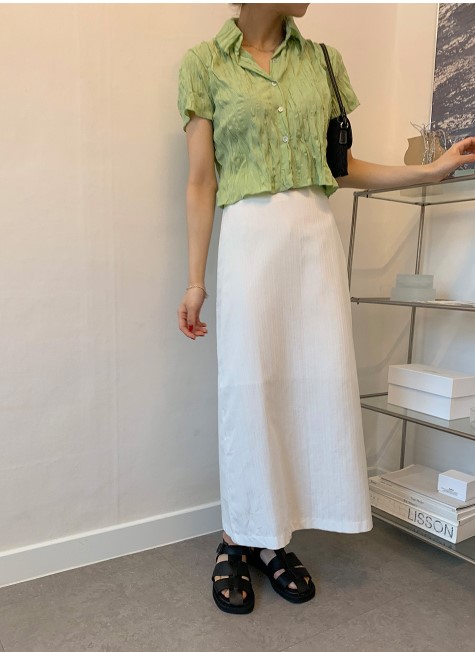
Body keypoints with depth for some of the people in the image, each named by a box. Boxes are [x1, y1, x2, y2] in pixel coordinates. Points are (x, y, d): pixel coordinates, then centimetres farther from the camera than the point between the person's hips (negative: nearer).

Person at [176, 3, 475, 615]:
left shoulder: (321, 60, 16)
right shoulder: (205, 62, 6)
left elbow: (341, 165, 17)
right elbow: (201, 181, 1)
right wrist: (195, 280, -3)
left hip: (317, 234, 4)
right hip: (251, 236, -4)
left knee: (322, 377, 1)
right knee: (249, 383, -2)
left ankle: (271, 540, 17)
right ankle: (238, 541, 16)